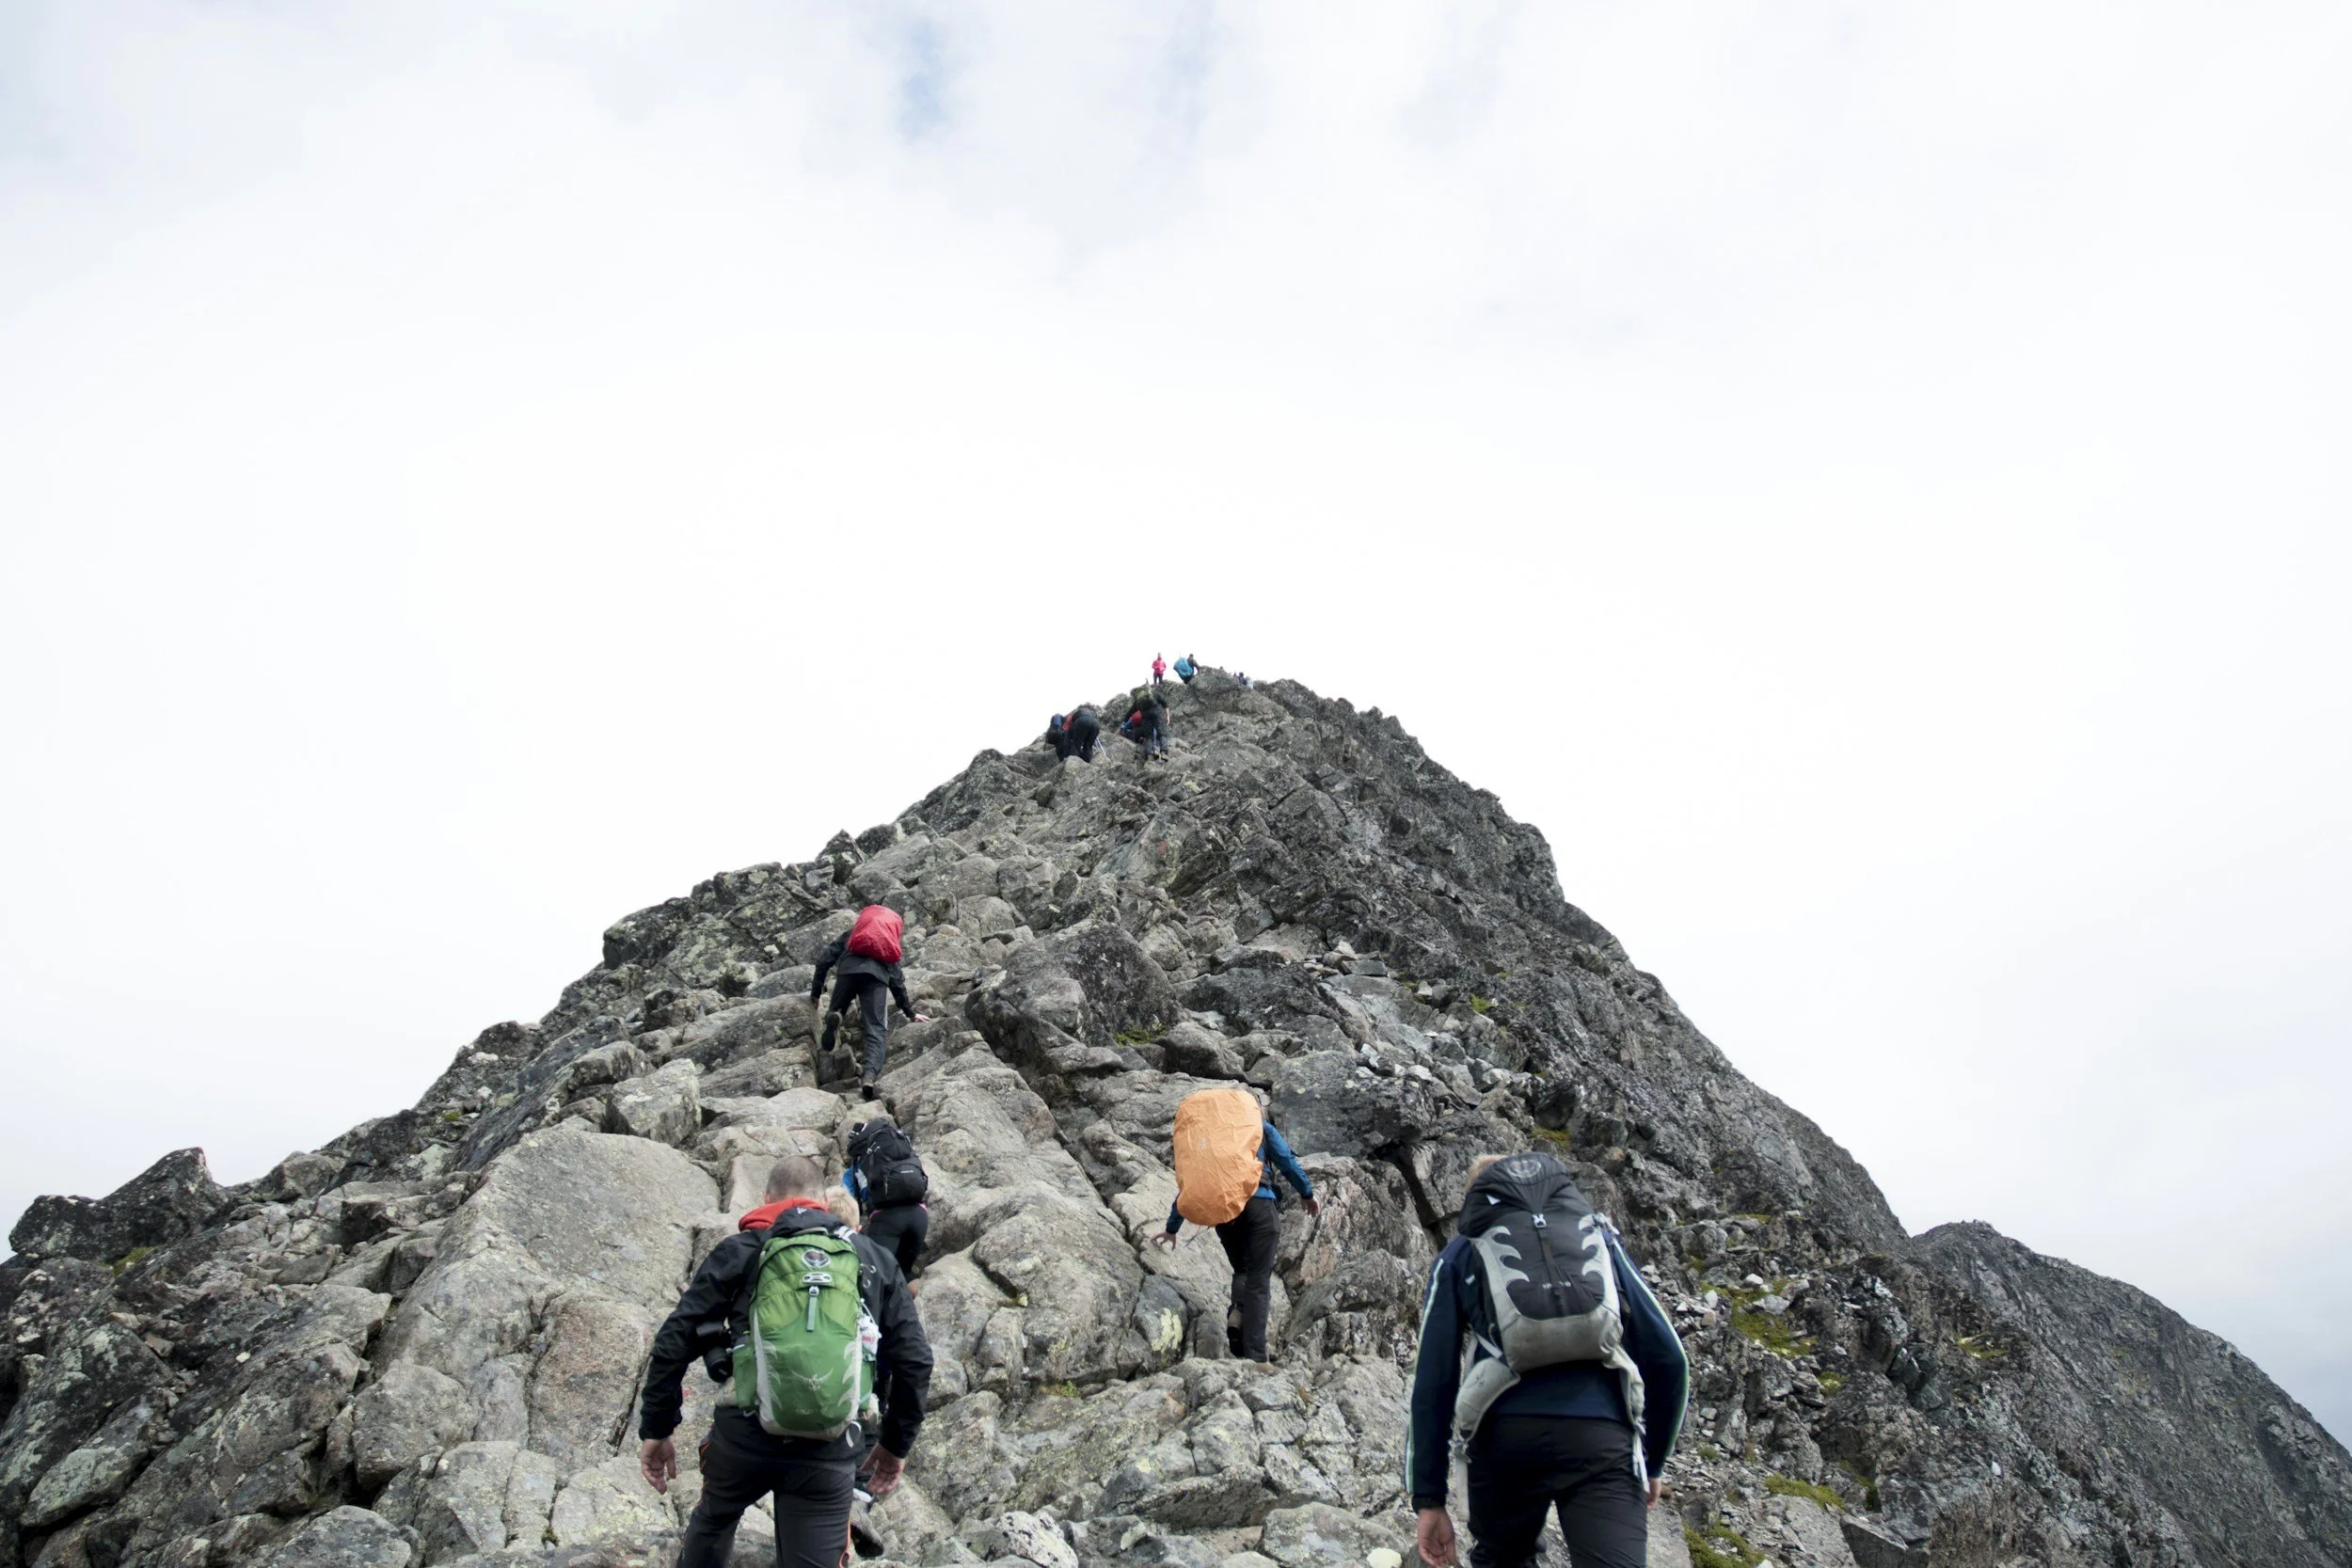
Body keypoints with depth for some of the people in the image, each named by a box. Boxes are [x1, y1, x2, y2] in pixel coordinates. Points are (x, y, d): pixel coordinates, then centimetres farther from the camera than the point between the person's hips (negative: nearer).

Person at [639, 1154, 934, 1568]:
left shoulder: (739, 1251, 7)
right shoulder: (877, 1261, 12)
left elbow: (674, 1342, 2)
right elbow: (915, 1360, 7)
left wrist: (655, 1429, 11)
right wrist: (896, 1443, 18)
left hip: (744, 1433, 0)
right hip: (831, 1451, 0)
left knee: (711, 1521, 31)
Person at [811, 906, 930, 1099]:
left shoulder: (850, 934, 36)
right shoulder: (891, 947, 40)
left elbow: (825, 959, 23)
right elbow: (897, 981, 40)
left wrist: (816, 990, 26)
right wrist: (910, 1012, 49)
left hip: (849, 969, 0)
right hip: (877, 975, 0)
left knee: (835, 1009, 20)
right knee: (876, 1030, -5)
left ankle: (833, 1017, -18)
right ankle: (869, 1075, -30)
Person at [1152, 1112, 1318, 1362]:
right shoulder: (1262, 1129, 20)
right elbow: (1287, 1162, 8)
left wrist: (1172, 1228, 31)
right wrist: (1307, 1194, 19)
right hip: (1259, 1201, -2)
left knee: (1241, 1270, 21)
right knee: (1258, 1278, 0)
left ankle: (1237, 1313, -9)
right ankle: (1255, 1355, -10)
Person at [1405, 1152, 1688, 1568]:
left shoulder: (1459, 1254, 20)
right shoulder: (1598, 1235, 24)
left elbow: (1433, 1381, 11)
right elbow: (1667, 1357, 18)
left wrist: (1428, 1498, 13)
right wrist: (1653, 1462, 28)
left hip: (1505, 1439, 0)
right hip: (1603, 1440, 0)